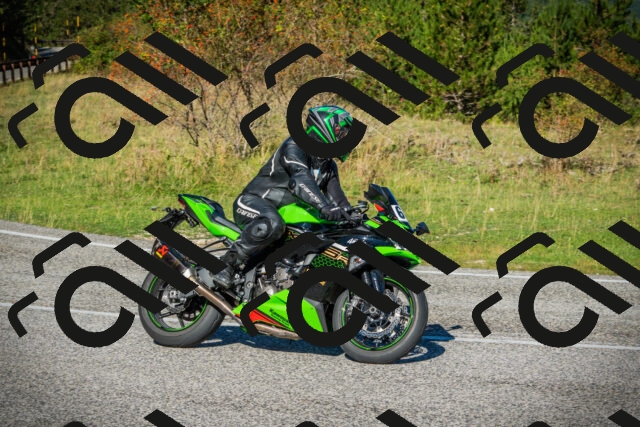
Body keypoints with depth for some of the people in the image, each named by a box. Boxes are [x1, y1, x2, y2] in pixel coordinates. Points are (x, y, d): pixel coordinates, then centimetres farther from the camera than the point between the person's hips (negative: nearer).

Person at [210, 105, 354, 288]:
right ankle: (225, 265, -35)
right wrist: (324, 206, -48)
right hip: (253, 202, -9)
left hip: (286, 211, 10)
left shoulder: (329, 166, 14)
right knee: (272, 224, -42)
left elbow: (336, 197, 8)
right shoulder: (295, 146, -15)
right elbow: (300, 179, -34)